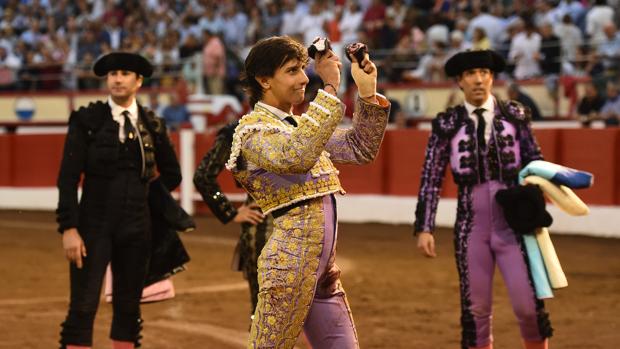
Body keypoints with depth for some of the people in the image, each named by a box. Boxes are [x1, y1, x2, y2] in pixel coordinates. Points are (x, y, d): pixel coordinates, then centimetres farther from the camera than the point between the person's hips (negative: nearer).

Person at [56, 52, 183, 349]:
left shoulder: (152, 125, 6)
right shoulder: (86, 120, -3)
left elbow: (172, 174, 20)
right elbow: (68, 177, -7)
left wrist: (146, 201, 11)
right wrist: (68, 229, -14)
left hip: (136, 228, 3)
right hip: (94, 225, -3)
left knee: (128, 310, 8)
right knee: (83, 308, -8)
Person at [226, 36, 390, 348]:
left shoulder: (302, 125, 18)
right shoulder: (253, 129, -8)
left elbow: (361, 148, 18)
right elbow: (297, 156, -28)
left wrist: (368, 94, 5)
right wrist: (329, 89, -25)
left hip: (324, 270, 8)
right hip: (289, 263, -8)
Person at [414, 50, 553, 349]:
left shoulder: (515, 115, 3)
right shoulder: (447, 124, 1)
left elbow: (535, 164, 10)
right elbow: (431, 178, 1)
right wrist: (424, 228, -4)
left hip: (513, 225, 0)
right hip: (471, 227, 0)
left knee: (528, 305, -6)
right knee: (476, 309, 6)